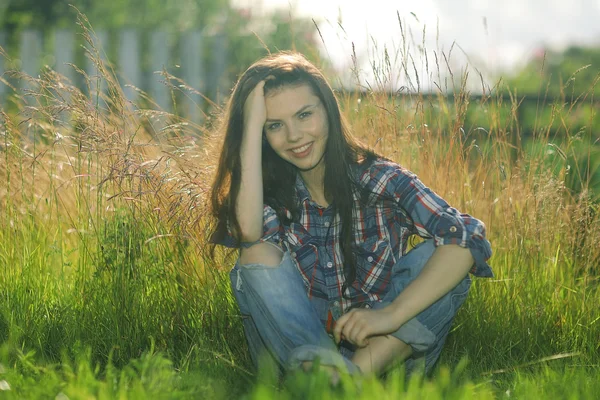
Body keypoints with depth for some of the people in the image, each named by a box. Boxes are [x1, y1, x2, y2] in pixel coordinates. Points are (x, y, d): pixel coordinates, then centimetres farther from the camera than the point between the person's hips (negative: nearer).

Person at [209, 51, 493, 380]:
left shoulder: (380, 180, -3)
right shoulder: (272, 192, 3)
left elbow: (469, 239, -18)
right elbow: (248, 231, -23)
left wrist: (390, 315, -30)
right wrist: (252, 126, -17)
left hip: (374, 345, -1)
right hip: (297, 346, 1)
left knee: (437, 257, -19)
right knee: (259, 256, -20)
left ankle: (362, 371, -37)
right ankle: (326, 373, -42)